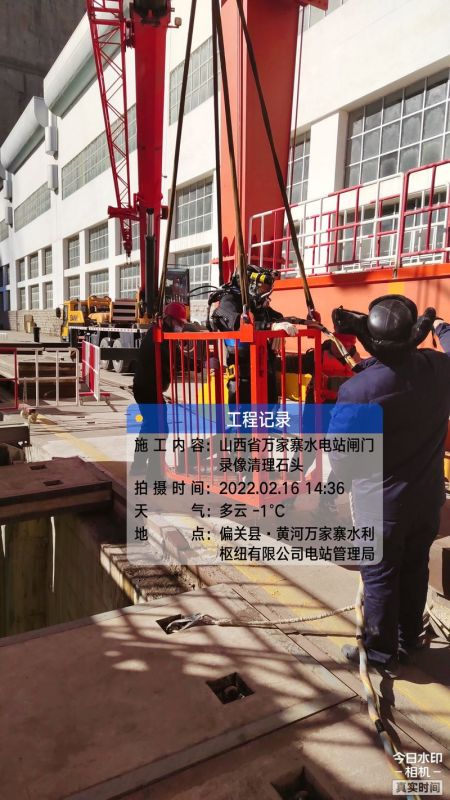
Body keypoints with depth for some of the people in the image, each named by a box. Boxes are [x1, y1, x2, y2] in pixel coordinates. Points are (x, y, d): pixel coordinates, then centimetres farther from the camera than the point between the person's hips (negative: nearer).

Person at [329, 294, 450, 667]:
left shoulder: (356, 390, -28)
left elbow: (341, 459, -19)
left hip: (380, 505, -5)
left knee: (380, 580, 13)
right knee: (415, 572, 23)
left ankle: (381, 651, 32)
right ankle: (409, 640, 43)